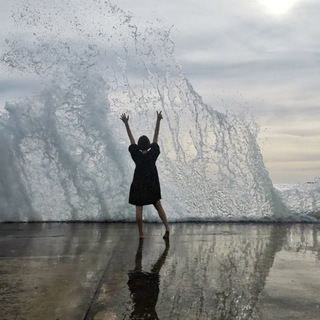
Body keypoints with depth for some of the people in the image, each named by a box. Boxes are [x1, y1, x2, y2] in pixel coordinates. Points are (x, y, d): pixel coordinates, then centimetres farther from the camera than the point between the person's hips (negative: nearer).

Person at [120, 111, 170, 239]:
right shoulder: (153, 153, -7)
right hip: (152, 184, 1)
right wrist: (158, 121, -5)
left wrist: (126, 123, -3)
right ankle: (167, 227, -5)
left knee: (138, 209, 3)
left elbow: (131, 139, -6)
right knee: (158, 206, 9)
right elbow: (155, 137, -6)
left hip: (138, 185, -1)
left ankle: (141, 234, 3)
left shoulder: (136, 154, -8)